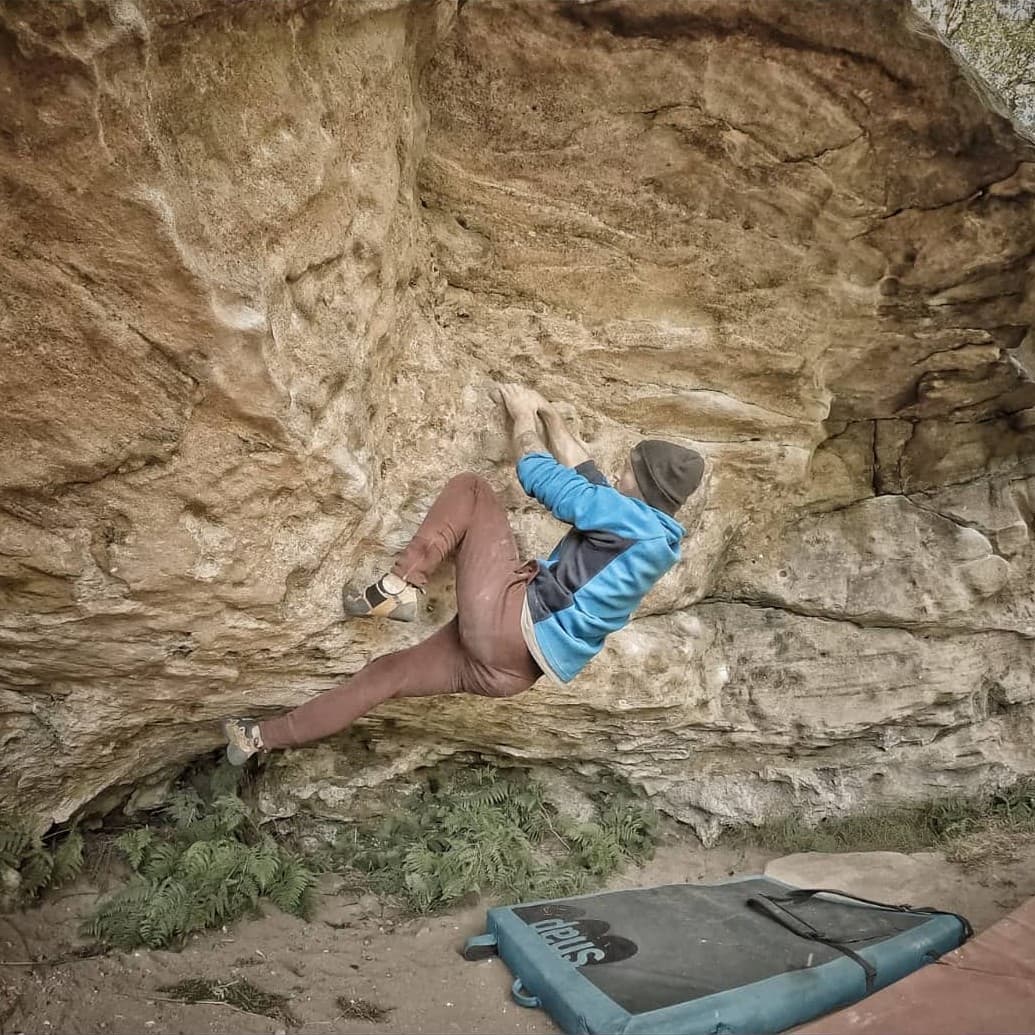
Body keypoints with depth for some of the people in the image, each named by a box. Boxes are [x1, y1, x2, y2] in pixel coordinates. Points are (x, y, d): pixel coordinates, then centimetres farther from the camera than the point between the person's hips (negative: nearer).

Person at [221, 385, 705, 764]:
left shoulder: (629, 517, -11)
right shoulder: (657, 539, 16)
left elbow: (541, 477, -4)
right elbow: (585, 478, 26)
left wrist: (524, 414, 14)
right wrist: (550, 416, 31)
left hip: (507, 622, -9)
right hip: (511, 667, 9)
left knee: (469, 488, 0)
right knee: (385, 674, 15)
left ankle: (400, 586, -8)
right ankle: (264, 737, 22)